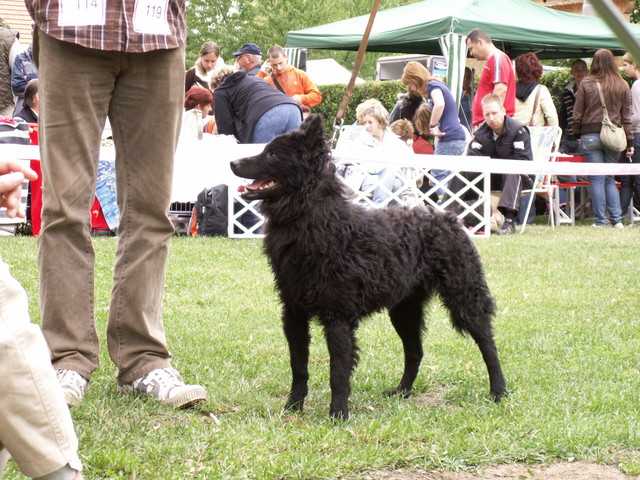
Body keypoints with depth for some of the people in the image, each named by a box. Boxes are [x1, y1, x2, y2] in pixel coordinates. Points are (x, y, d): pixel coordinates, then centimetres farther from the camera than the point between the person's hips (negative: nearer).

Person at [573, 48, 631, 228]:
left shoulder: (586, 84, -3)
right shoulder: (622, 86, 3)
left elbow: (577, 113, 0)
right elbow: (626, 116, 5)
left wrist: (577, 134, 10)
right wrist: (629, 141, 9)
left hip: (590, 135, -2)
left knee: (597, 179, 1)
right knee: (610, 179, 11)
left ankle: (601, 220, 2)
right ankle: (617, 219, 5)